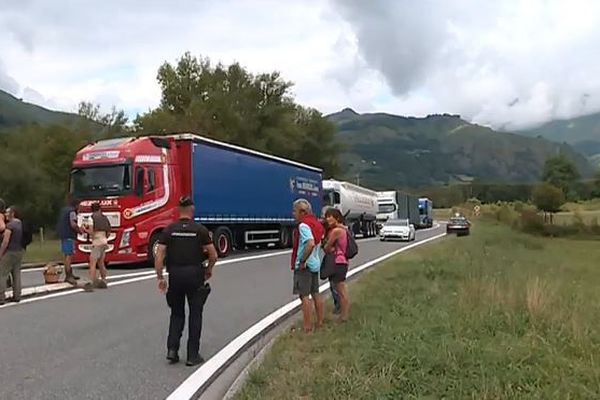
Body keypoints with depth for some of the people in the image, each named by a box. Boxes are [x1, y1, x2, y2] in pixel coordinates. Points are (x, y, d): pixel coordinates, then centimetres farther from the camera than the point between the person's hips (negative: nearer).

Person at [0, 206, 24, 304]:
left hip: (9, 252, -8)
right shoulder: (20, 223, 8)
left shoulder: (9, 225, -16)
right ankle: (17, 296, 13)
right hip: (19, 251, 8)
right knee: (16, 274, 11)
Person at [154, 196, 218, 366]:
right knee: (195, 315, 8)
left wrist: (160, 278, 3)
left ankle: (172, 350, 8)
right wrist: (208, 270, 15)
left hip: (175, 275, 2)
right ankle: (193, 355, 11)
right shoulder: (200, 230, -4)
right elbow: (213, 255, -2)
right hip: (194, 275, -2)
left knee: (176, 314, 18)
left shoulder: (169, 230, 1)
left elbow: (159, 256, -4)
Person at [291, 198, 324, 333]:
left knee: (304, 296, -2)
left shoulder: (303, 225, -18)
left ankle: (307, 328, 2)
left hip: (304, 266, -9)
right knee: (315, 294, 16)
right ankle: (320, 322, 25)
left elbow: (310, 244, -33)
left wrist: (302, 261, -24)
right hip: (315, 264, 9)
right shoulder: (315, 223, 9)